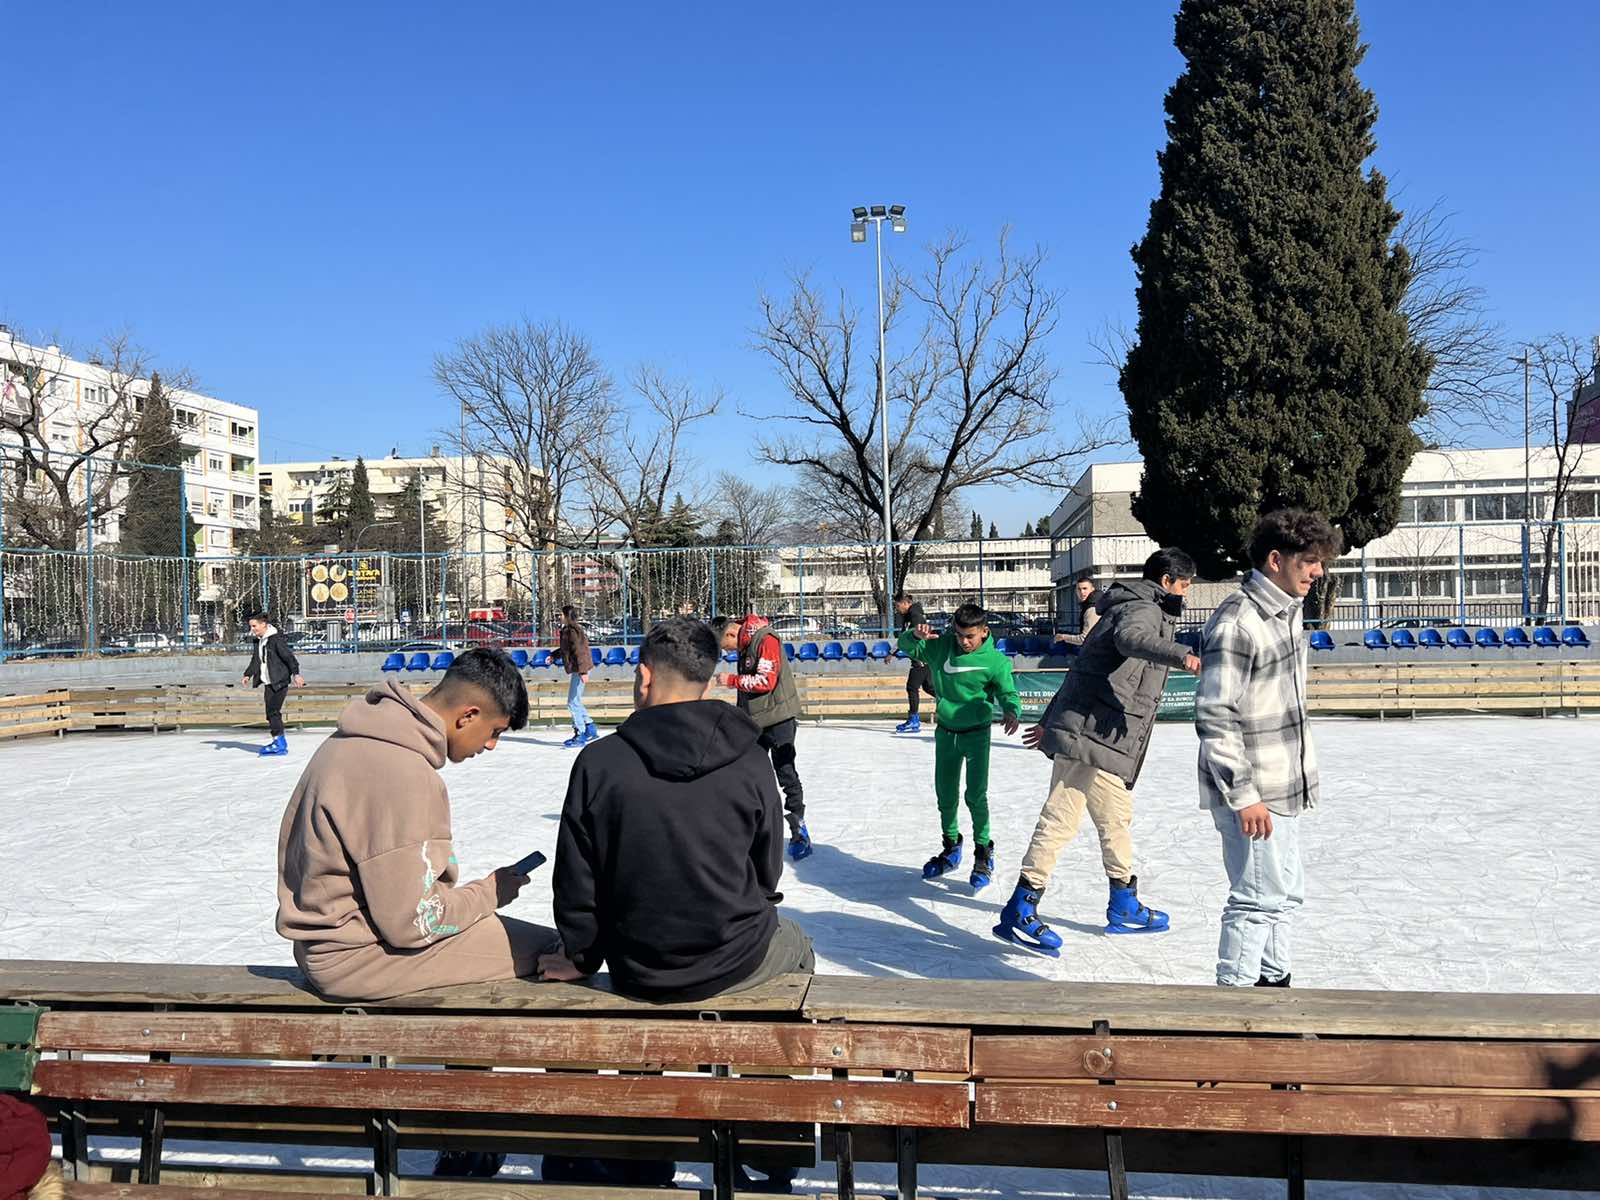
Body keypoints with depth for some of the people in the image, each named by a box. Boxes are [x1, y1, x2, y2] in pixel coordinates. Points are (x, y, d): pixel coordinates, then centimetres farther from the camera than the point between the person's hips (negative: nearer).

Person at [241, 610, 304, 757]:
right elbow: (256, 660, 23)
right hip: (268, 683, 9)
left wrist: (296, 673, -25)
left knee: (273, 711, -12)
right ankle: (279, 741, 12)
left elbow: (289, 656, -18)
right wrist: (248, 674, 10)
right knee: (271, 713, 7)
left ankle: (279, 742, -8)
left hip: (279, 682, -9)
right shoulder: (259, 641, 14)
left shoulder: (276, 639, -13)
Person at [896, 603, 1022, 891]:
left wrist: (1012, 712, -35)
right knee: (945, 794, 15)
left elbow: (1009, 693, -12)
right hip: (946, 731, 4)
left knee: (976, 794, -10)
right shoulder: (941, 646, -6)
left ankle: (984, 852, 9)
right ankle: (951, 848, 34)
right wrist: (916, 635, -23)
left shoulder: (995, 661, -14)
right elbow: (906, 646, 0)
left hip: (977, 732, -4)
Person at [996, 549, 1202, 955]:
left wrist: (1050, 722, 29)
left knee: (1116, 817, 18)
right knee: (1061, 818, -10)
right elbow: (1131, 638, -33)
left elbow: (1084, 670, 27)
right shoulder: (1145, 610, -6)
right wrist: (1181, 655, -49)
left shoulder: (1125, 608, 25)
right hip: (1092, 735, -11)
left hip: (1099, 737, 11)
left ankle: (1124, 906, 29)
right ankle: (1019, 911, -9)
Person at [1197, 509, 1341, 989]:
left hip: (1282, 787, 10)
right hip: (1250, 792, -10)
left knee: (1285, 893, 20)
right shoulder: (1235, 622, -21)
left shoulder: (1287, 609, 10)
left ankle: (1273, 982, 35)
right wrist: (1243, 795, -23)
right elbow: (1214, 719, -22)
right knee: (1259, 898, -3)